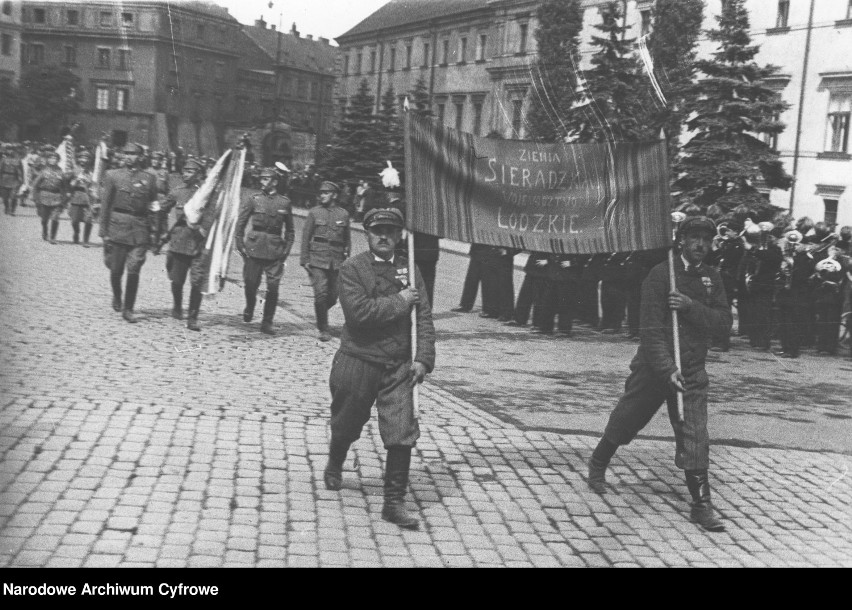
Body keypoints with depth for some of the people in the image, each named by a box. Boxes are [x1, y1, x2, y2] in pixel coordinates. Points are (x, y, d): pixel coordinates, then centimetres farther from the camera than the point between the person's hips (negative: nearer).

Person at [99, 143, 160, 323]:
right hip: (117, 226, 0)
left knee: (134, 271, -6)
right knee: (116, 269, 7)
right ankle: (117, 296, 36)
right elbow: (105, 205, 3)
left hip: (140, 229, 0)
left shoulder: (149, 179, 7)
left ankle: (128, 309, 3)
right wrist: (104, 231, -2)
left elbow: (153, 208, 10)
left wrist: (153, 232, 5)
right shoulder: (113, 176, 4)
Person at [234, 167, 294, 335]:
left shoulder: (284, 203, 6)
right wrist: (240, 245, -1)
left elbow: (290, 230, 14)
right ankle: (249, 307, 34)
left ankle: (267, 322, 6)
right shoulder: (253, 200, 3)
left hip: (275, 250, 0)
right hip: (254, 248, 0)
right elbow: (240, 224, 6)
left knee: (273, 287, -5)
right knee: (251, 283, 2)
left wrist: (287, 249, 5)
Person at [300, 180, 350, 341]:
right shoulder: (314, 212, 4)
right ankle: (323, 330, -2)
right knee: (321, 294, -11)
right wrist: (305, 260, -1)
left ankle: (320, 313, 36)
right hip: (317, 259, -2)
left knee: (333, 297, 6)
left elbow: (347, 240, 13)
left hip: (337, 260, 2)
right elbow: (305, 236, 4)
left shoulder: (343, 214, 8)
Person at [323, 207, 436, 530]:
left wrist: (423, 359, -10)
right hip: (357, 362, -2)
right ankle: (334, 465, 50)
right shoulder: (352, 268, -7)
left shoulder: (410, 270, 4)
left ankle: (394, 502, 4)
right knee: (346, 427, 17)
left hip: (398, 367, 2)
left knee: (402, 434, -7)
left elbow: (424, 318, 1)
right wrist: (399, 302, -16)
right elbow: (358, 311, -22)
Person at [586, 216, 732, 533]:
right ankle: (598, 465, 41)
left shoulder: (711, 278, 3)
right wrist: (668, 369, -27)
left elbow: (724, 322, -6)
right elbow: (652, 328, -18)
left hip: (692, 370, 3)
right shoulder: (660, 275, -13)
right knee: (625, 422, 14)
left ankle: (701, 504, 0)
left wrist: (690, 306, -21)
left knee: (695, 435, -7)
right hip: (653, 366, -3)